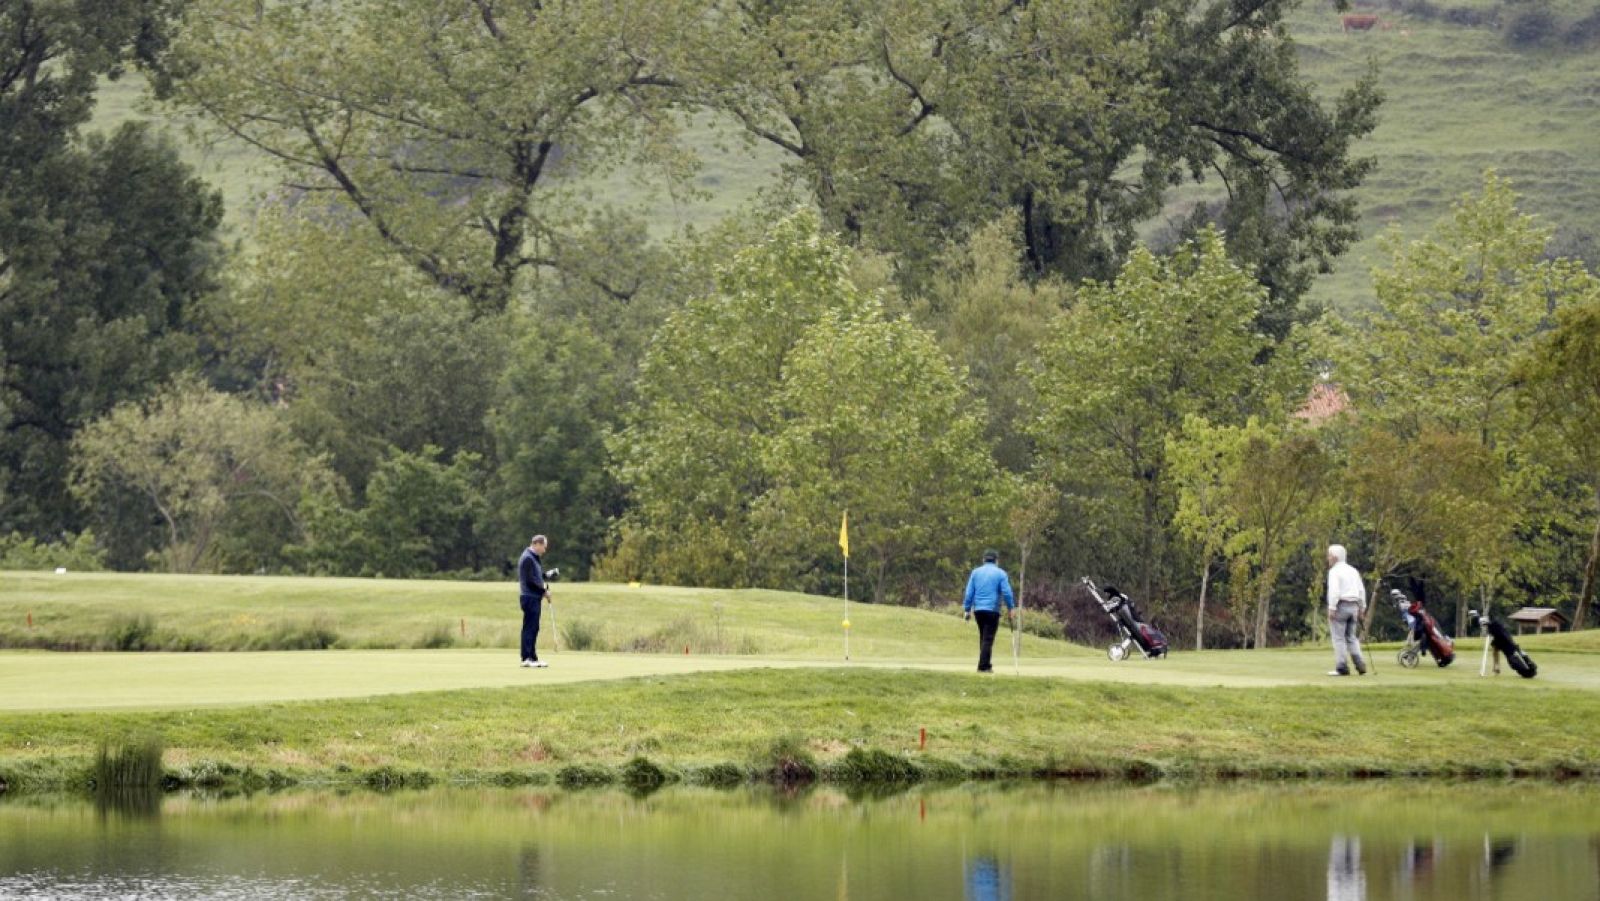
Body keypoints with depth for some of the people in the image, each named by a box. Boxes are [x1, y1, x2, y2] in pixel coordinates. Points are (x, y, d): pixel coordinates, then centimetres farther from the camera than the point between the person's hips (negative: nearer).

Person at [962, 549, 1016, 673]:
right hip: (992, 609, -4)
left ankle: (985, 664, 21)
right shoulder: (1000, 573, -1)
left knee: (983, 637, 17)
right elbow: (1007, 593, -5)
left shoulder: (976, 572, 9)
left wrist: (966, 610, 8)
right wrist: (1011, 608, 5)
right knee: (988, 639, -3)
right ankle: (983, 666, -9)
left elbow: (969, 593, 6)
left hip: (978, 610, 4)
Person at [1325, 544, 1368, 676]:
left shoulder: (1334, 571, -8)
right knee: (1351, 637, 13)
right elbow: (1361, 590, 14)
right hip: (1353, 606, 7)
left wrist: (1332, 608, -18)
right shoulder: (1353, 571, 15)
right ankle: (1360, 665, 3)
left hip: (1340, 605, -7)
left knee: (1339, 638, -3)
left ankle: (1342, 667, -6)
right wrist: (1361, 608, 17)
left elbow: (1334, 590, -18)